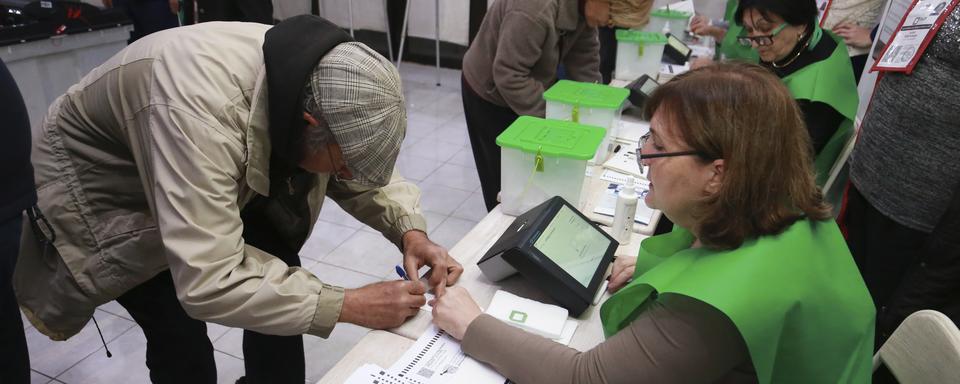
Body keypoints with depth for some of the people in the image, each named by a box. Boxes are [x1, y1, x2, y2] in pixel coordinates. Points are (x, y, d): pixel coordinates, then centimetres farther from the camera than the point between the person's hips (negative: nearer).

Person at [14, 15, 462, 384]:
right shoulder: (201, 110, -43)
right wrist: (349, 306, -38)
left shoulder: (319, 78, -22)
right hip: (102, 183, -5)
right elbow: (207, 283, -43)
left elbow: (366, 166, -5)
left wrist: (409, 231, -22)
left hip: (215, 176, 6)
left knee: (279, 280, -3)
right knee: (181, 335, -14)